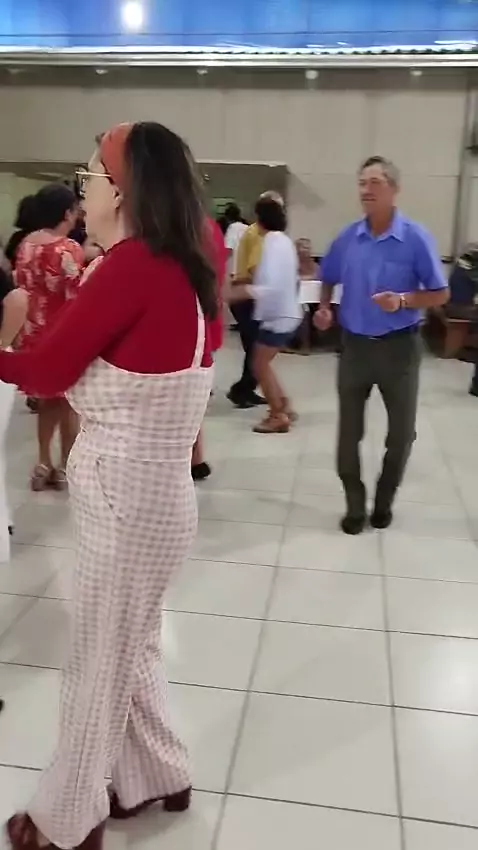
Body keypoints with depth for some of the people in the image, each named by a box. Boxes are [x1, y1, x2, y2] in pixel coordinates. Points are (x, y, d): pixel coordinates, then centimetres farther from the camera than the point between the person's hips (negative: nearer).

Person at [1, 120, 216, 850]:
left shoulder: (133, 265, -19)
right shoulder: (181, 269, 7)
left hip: (126, 498, -8)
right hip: (152, 490, 8)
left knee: (99, 662, 11)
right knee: (129, 649, 24)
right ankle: (157, 779, 43)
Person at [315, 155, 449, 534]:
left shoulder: (416, 238, -11)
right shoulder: (348, 238, 0)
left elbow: (440, 294, -7)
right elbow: (329, 279, 17)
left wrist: (402, 301, -24)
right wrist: (324, 308, -1)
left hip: (399, 347, -2)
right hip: (355, 345, 3)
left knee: (401, 432, 10)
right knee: (349, 432, 7)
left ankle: (384, 500, 32)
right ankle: (355, 505, 22)